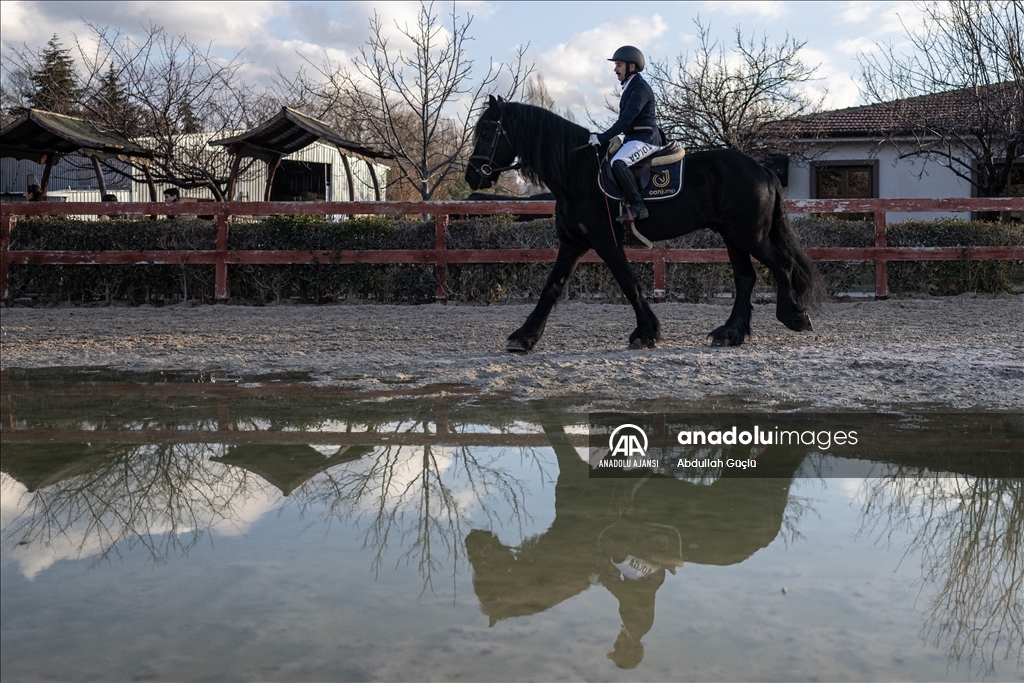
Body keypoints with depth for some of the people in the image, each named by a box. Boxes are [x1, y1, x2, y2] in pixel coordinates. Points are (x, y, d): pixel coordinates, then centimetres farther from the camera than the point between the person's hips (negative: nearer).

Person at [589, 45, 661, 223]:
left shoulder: (640, 88, -14)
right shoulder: (630, 87, 16)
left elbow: (627, 119, -22)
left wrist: (602, 138, -23)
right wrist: (602, 136, 12)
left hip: (645, 138, -11)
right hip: (634, 138, 11)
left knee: (618, 163, -33)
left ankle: (638, 206, -30)